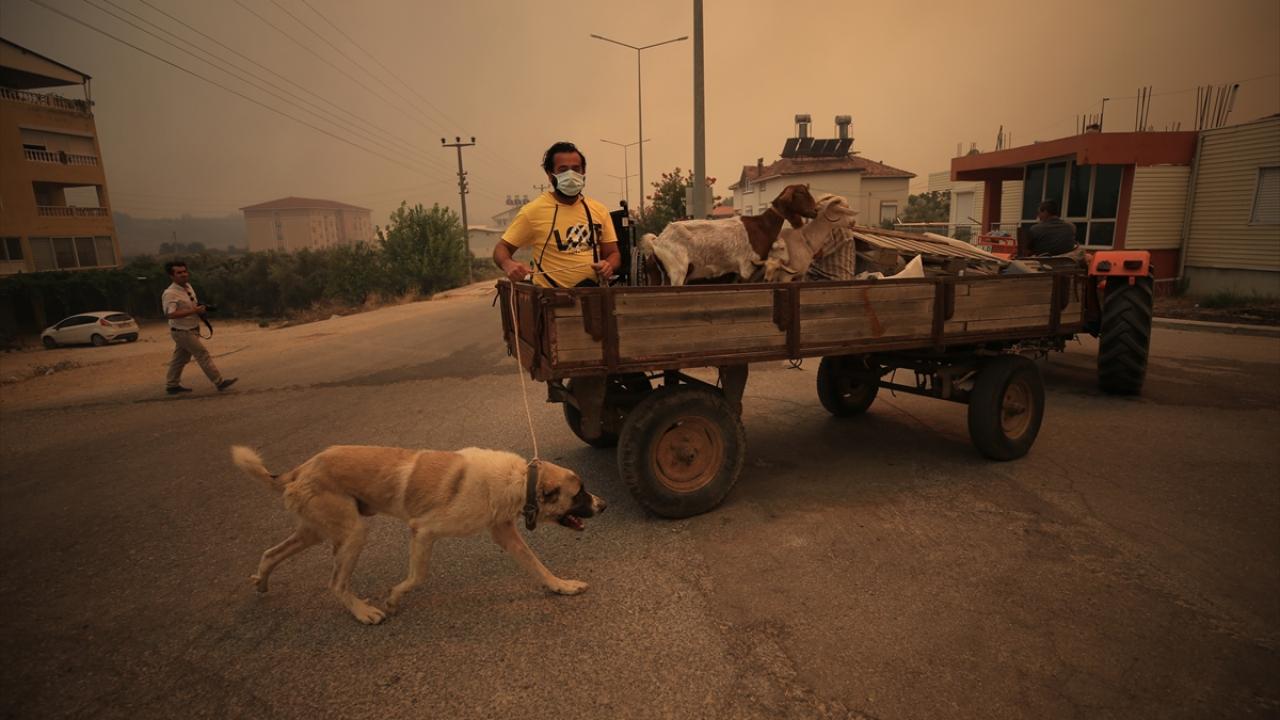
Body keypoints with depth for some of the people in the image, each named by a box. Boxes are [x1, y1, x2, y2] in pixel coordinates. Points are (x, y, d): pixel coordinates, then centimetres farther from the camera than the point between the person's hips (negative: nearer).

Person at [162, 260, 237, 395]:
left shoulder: (188, 286, 7)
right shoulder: (170, 293, -21)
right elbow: (170, 314, -30)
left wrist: (199, 308, 2)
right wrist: (193, 311, -30)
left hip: (191, 330, 9)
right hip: (182, 332, -9)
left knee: (180, 358, 17)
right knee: (202, 355, -6)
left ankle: (172, 385, 29)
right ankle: (219, 382, -3)